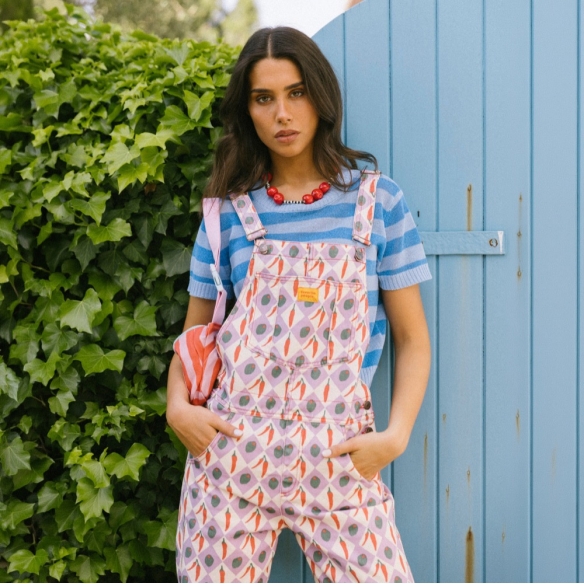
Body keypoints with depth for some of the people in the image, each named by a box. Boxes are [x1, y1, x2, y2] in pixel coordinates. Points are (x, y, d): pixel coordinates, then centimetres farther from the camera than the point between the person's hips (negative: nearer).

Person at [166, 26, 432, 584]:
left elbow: (412, 338, 5)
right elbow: (195, 332, 13)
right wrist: (178, 407, -4)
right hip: (230, 448, 1)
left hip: (340, 455, -1)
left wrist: (396, 434, -7)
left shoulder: (376, 201, 3)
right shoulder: (229, 211, 6)